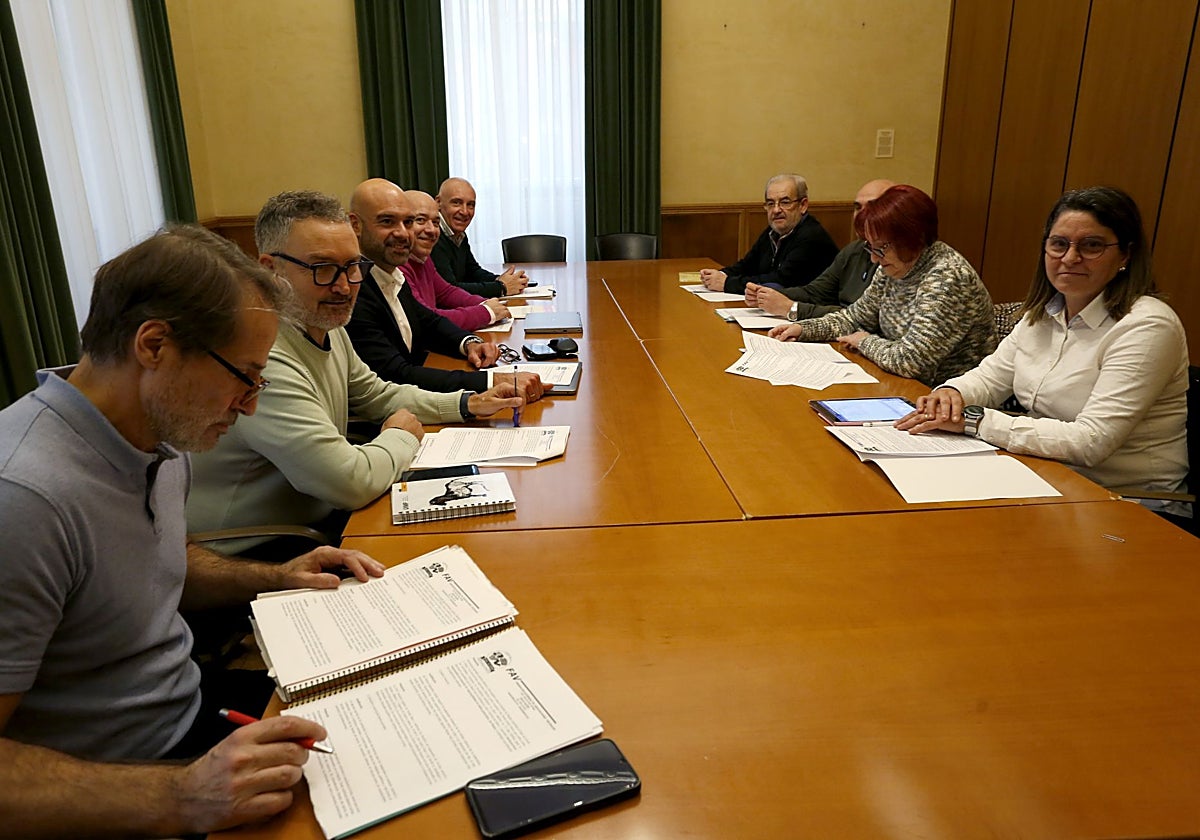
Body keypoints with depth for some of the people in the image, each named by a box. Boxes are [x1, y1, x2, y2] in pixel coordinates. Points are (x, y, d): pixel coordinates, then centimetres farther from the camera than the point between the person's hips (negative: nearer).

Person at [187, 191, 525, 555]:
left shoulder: (326, 326, 3)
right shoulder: (262, 359, -29)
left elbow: (377, 395, 19)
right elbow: (352, 482, -31)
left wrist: (468, 404, 7)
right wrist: (401, 436, -10)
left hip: (322, 517, 9)